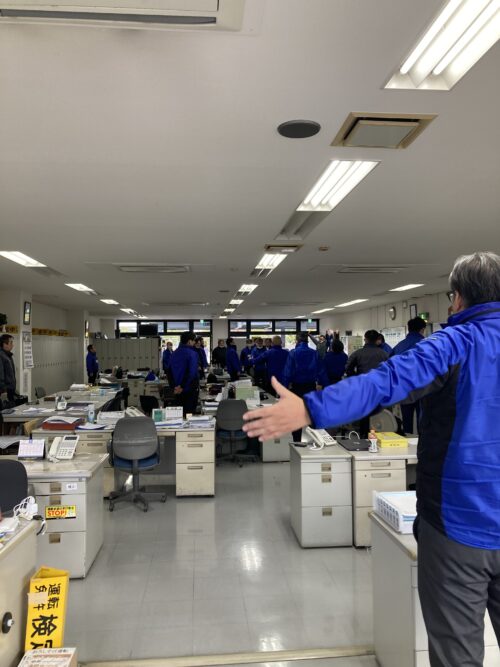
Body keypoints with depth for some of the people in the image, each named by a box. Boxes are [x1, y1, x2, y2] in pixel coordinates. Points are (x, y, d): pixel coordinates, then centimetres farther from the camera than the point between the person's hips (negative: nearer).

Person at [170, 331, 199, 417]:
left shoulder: (175, 353, 6)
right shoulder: (192, 354, -15)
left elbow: (169, 370, 10)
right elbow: (192, 373, -23)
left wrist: (175, 386, 11)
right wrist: (183, 387, -16)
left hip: (177, 388, 7)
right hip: (190, 387, -6)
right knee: (190, 412, 1)